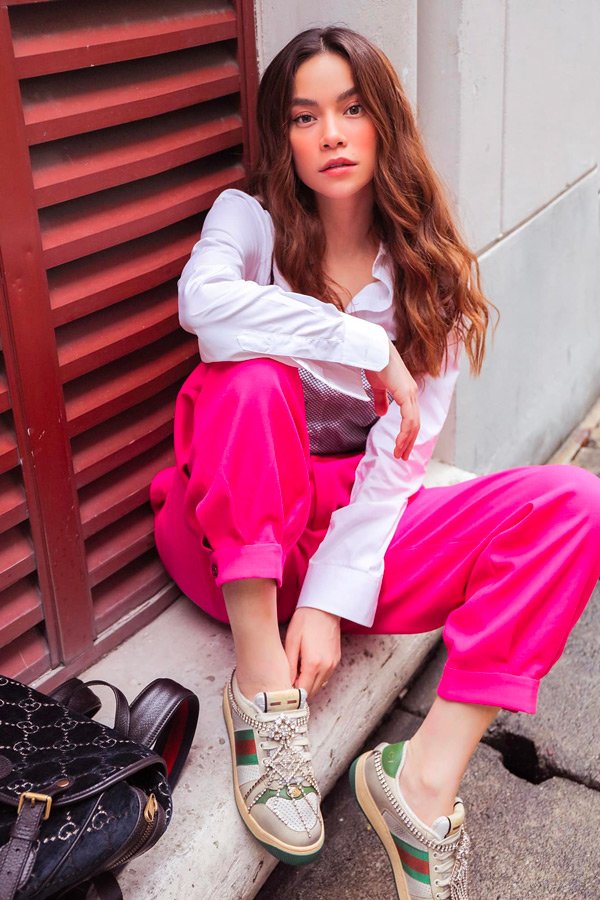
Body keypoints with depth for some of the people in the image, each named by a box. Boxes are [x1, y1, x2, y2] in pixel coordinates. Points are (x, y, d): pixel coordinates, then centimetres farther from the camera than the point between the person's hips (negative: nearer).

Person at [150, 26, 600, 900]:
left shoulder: (431, 270, 3)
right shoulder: (249, 219, -1)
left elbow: (399, 457, -8)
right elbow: (203, 303, -28)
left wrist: (331, 601, -19)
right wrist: (371, 349, -23)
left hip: (359, 526, 2)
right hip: (230, 531, -2)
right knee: (253, 378, -33)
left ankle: (428, 777, -27)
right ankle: (263, 682, -25)